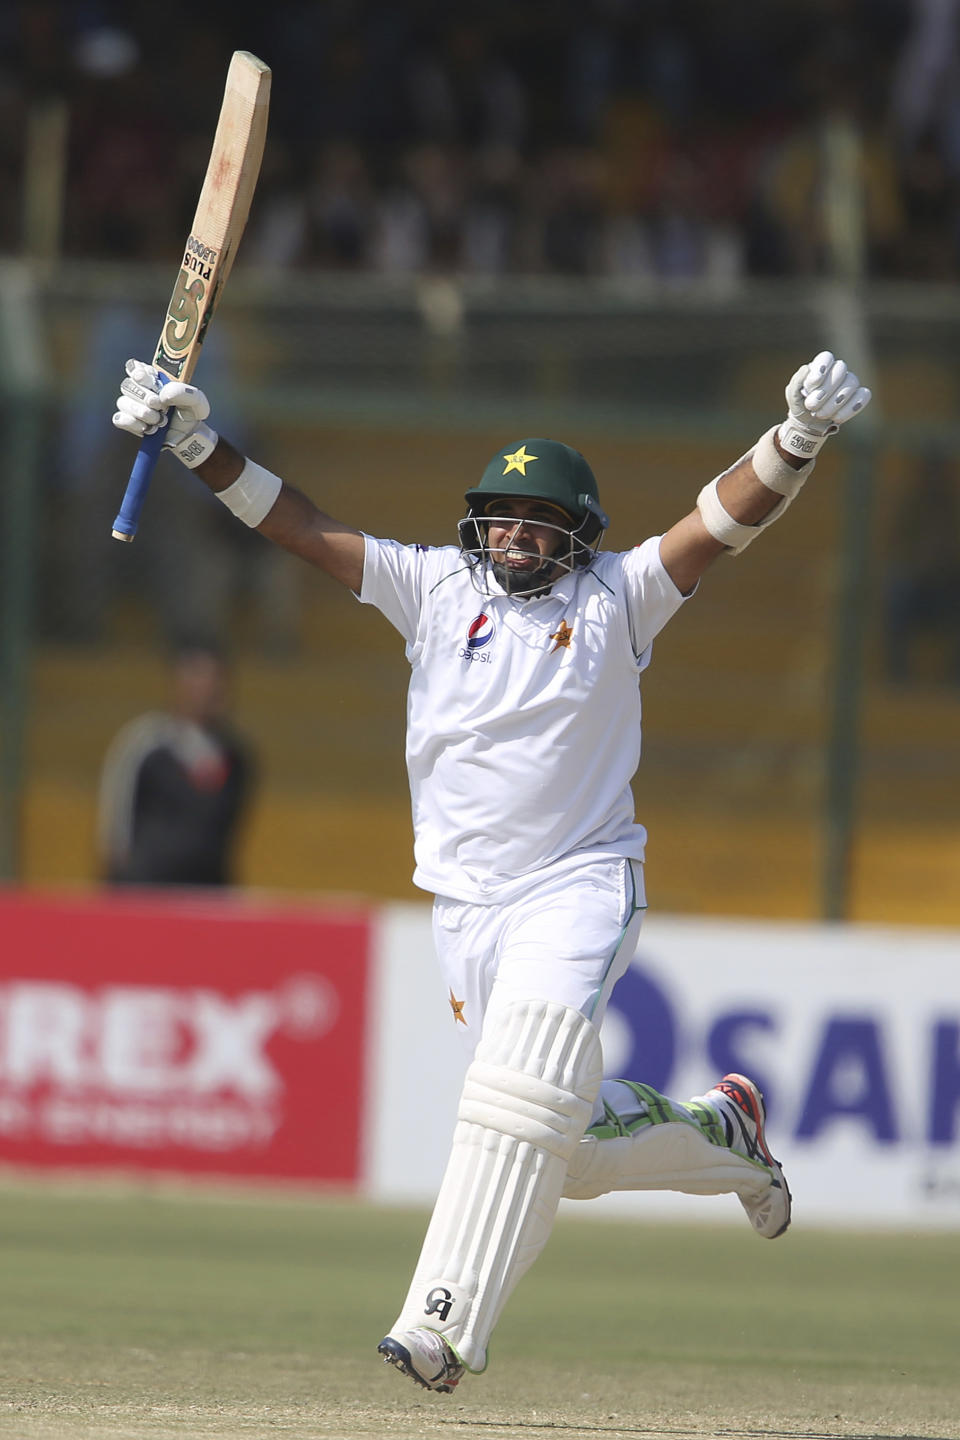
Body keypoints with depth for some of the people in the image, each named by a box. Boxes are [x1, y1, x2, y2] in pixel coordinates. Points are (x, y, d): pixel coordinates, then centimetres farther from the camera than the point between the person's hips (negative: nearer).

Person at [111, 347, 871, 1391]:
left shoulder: (615, 598, 0)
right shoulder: (436, 587, 6)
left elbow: (724, 520, -12)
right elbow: (300, 526, 3)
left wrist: (798, 440, -30)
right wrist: (196, 445, -8)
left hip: (580, 885, -4)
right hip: (465, 905, 4)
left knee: (524, 1085, -26)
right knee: (569, 1146, 6)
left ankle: (444, 1324, -32)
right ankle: (720, 1132, 36)